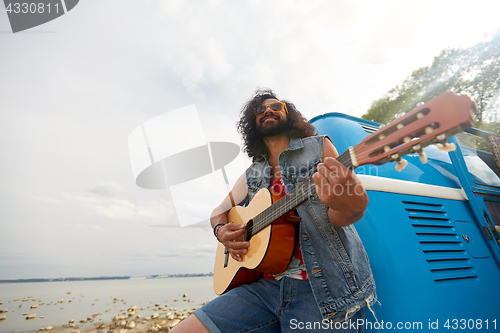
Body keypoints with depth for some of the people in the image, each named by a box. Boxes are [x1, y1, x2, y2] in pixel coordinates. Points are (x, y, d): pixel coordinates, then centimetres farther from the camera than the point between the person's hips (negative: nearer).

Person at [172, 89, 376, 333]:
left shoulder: (318, 147, 1)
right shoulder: (252, 176, 11)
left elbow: (337, 219, -6)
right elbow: (220, 211, 21)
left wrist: (348, 208, -30)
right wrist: (221, 230, -2)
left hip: (324, 286, -3)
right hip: (265, 284, 4)